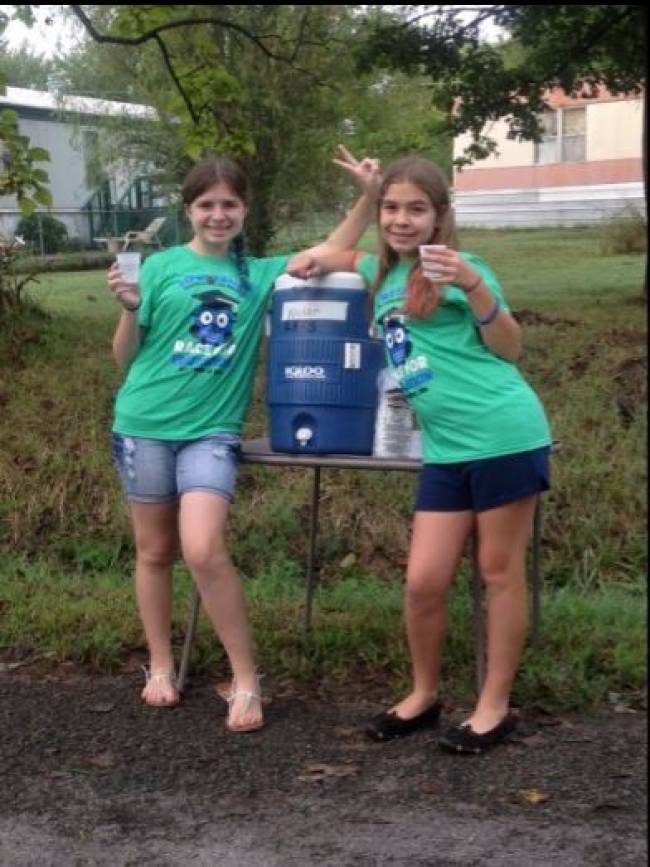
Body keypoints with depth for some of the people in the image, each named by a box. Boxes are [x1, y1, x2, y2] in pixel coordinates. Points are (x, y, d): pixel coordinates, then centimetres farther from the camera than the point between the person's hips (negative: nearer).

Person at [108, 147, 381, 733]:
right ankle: (160, 667, 28)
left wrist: (369, 197, -2)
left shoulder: (260, 274, 6)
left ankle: (246, 681, -4)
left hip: (212, 429, 0)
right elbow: (125, 358, 3)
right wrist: (130, 308, -16)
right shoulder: (162, 267, 1)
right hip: (145, 424, 1)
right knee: (155, 551, 10)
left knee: (204, 551, -17)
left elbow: (332, 252, 12)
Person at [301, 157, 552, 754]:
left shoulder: (455, 268, -3)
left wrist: (473, 285, -19)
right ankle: (423, 695, 26)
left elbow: (510, 350, -7)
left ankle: (495, 707, 15)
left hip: (505, 434, -6)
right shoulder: (383, 273, 15)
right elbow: (341, 258, 38)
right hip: (446, 449, 6)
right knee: (424, 582, 5)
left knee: (501, 573, 4)